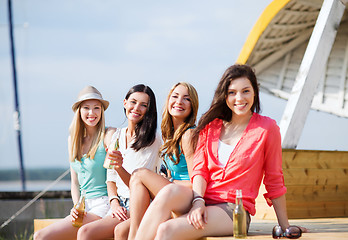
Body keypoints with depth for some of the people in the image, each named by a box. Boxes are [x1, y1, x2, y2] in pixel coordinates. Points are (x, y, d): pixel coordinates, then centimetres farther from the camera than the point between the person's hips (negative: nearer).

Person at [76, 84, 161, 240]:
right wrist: (114, 203, -4)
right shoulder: (116, 136, 14)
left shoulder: (153, 141, -4)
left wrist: (120, 168, -28)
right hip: (119, 207, 6)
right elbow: (111, 178, 16)